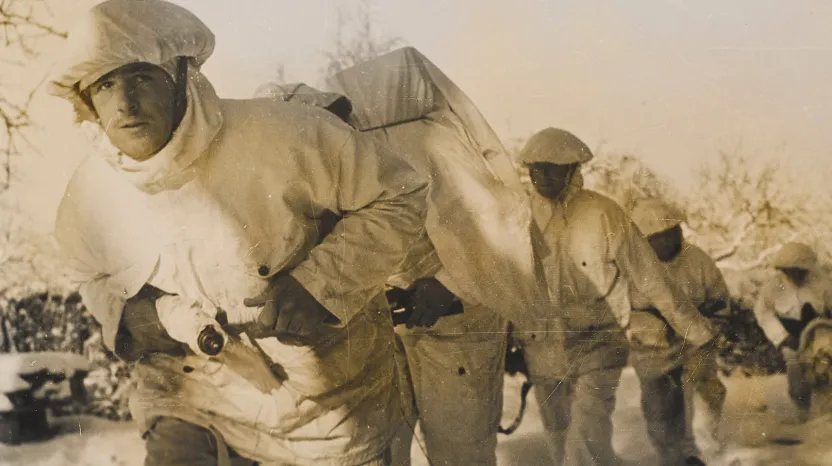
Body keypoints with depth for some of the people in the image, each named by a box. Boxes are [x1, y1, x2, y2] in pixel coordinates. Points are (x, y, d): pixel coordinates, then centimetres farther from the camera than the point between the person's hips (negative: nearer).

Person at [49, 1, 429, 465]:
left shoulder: (281, 136, -26)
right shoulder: (89, 195, -10)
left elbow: (399, 195, -16)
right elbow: (95, 275, 12)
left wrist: (318, 287, -26)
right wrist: (131, 315, -11)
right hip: (192, 387, 2)